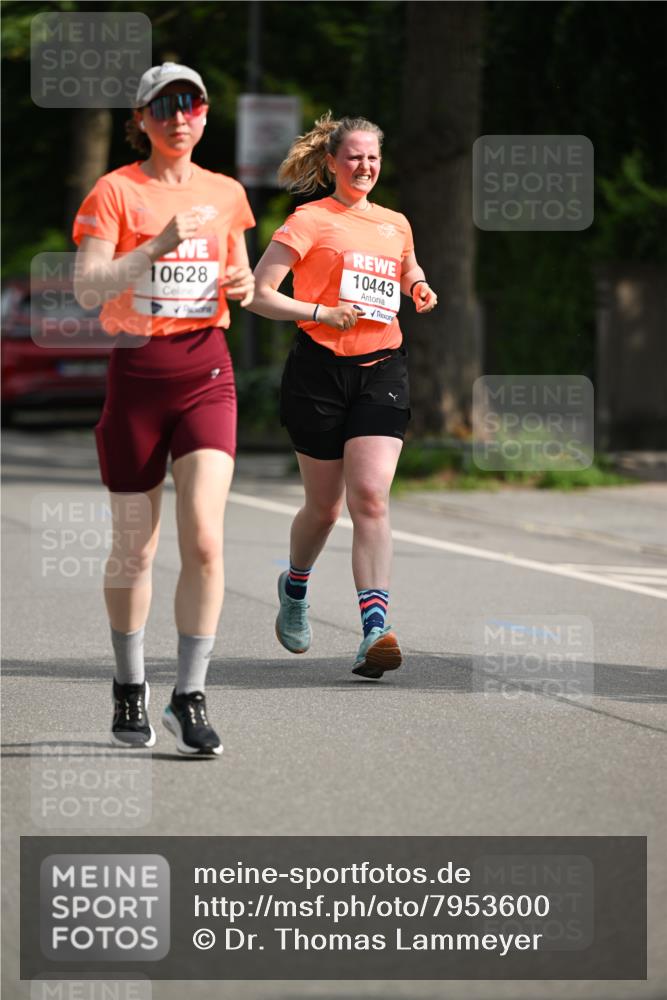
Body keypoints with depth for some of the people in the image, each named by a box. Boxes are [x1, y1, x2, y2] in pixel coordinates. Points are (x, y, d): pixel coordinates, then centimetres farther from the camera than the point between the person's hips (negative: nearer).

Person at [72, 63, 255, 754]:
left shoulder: (225, 194, 10)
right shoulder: (116, 191, -3)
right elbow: (87, 287, -13)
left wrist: (242, 285, 2)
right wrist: (158, 247, -25)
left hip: (205, 372, 2)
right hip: (136, 371, -2)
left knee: (204, 540, -13)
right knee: (134, 547, 6)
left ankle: (189, 698, -7)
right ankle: (129, 691, 25)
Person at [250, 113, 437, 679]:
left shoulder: (396, 225, 15)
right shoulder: (311, 221, -1)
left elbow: (409, 276, 35)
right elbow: (258, 294, -6)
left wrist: (420, 290, 11)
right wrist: (323, 313, -17)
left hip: (382, 371, 3)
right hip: (320, 370, -3)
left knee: (371, 496, -15)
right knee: (325, 506, 7)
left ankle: (376, 628, -23)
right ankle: (295, 589, 39)